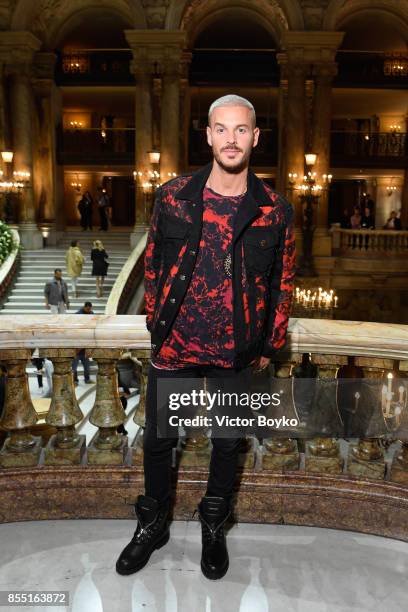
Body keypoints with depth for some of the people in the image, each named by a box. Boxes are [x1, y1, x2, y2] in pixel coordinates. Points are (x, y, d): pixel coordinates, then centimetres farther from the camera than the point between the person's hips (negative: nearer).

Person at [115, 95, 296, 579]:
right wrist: (155, 321, 8)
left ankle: (214, 528, 42)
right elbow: (152, 263, 6)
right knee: (158, 439, 14)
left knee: (227, 443, 17)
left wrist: (271, 344, 5)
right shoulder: (172, 197, -4)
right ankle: (153, 524, 40)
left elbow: (283, 283, 3)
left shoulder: (275, 211, -5)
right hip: (174, 346, 1)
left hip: (236, 355, 0)